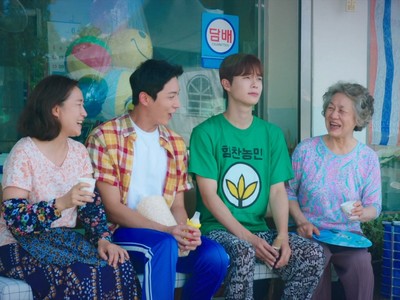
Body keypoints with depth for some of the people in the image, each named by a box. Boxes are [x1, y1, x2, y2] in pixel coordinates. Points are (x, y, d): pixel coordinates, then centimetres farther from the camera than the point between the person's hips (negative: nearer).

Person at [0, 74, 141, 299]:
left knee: (119, 267, -22)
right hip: (22, 244, -5)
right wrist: (62, 203, -33)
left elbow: (92, 203, 5)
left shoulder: (79, 151, 6)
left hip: (63, 240, 6)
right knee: (81, 278, -32)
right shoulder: (24, 153, -14)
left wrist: (103, 239, -14)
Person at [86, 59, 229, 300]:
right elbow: (113, 209, -12)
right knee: (165, 245, -35)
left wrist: (184, 230, -14)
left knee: (216, 257, -20)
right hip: (120, 232, -5)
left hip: (167, 233, 6)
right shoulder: (104, 138, -8)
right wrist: (167, 231, -22)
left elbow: (177, 204, 10)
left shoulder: (176, 144, 11)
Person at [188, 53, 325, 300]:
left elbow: (278, 190, 6)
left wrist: (282, 235, -11)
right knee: (243, 252, -36)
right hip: (218, 228, -4)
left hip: (260, 228, 5)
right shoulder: (206, 132, -3)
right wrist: (247, 237, -17)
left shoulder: (272, 133, 11)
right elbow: (209, 195, -9)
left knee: (313, 253, -18)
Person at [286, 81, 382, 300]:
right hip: (312, 232, -1)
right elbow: (289, 192, 7)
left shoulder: (368, 157, 3)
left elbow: (374, 206, 4)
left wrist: (362, 213, -19)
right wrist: (301, 221, -9)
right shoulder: (306, 150, 0)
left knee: (361, 266, -30)